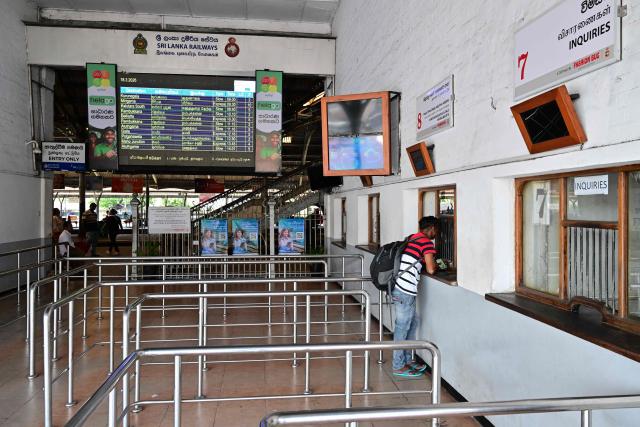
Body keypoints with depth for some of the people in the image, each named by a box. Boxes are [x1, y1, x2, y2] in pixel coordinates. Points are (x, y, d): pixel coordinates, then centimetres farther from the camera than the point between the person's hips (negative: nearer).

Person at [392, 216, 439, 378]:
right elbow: (430, 269, -12)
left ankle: (407, 360, 28)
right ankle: (399, 366, 11)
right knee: (402, 327, 0)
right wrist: (436, 266, 10)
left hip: (399, 287, 9)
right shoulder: (427, 242, -7)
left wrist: (431, 263, 21)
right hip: (405, 291, -9)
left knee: (413, 321, 19)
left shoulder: (411, 238, 19)